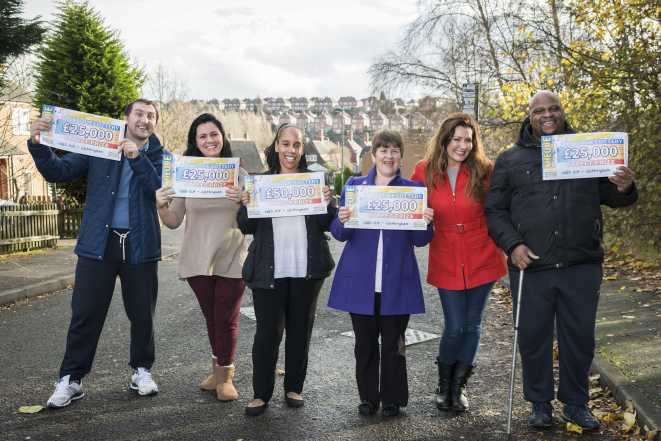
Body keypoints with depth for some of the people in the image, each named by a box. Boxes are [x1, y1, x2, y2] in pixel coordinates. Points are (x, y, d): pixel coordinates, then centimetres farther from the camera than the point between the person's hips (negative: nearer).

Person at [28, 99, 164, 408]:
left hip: (140, 245, 1)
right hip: (99, 243, 0)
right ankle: (70, 379, 13)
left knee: (142, 314, 10)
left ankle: (142, 371, 28)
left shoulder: (160, 157, 4)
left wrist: (137, 157, -20)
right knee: (85, 313, 2)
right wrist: (38, 145, -16)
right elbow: (59, 171, 0)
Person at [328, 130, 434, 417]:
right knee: (364, 343, 11)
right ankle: (368, 396, 27)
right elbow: (339, 234, 3)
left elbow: (420, 240, 2)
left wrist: (426, 223, -19)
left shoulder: (414, 189, 4)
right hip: (361, 280, 1)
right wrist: (342, 221, -19)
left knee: (392, 344, 7)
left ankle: (392, 399, 24)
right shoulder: (354, 185, 6)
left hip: (396, 281, -1)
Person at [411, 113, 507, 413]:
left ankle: (458, 387, 29)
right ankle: (444, 384, 28)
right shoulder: (424, 171, -4)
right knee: (454, 328, 1)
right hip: (446, 262, -1)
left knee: (472, 326, 10)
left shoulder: (483, 171, -6)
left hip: (481, 261, 1)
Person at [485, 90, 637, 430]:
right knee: (533, 339, 8)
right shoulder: (510, 160, 6)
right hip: (530, 267, -1)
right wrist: (512, 244, -10)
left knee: (580, 338, 10)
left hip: (582, 266, 1)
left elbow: (612, 198, 12)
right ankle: (540, 404, 27)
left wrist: (624, 189, -12)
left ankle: (576, 404, 29)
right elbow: (494, 210, 5)